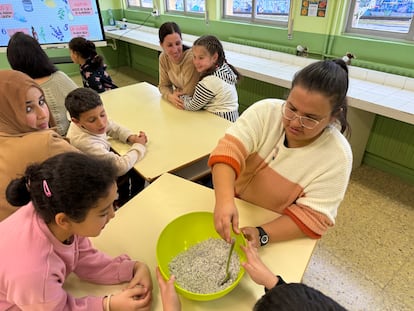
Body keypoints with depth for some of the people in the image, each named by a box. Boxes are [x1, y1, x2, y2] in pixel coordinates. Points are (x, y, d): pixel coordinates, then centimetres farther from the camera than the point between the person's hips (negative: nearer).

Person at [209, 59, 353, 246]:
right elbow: (229, 151, -25)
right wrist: (224, 200, -42)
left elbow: (312, 217, -17)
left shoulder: (337, 156, -17)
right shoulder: (265, 110, -14)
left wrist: (262, 235, -32)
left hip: (276, 233, -2)